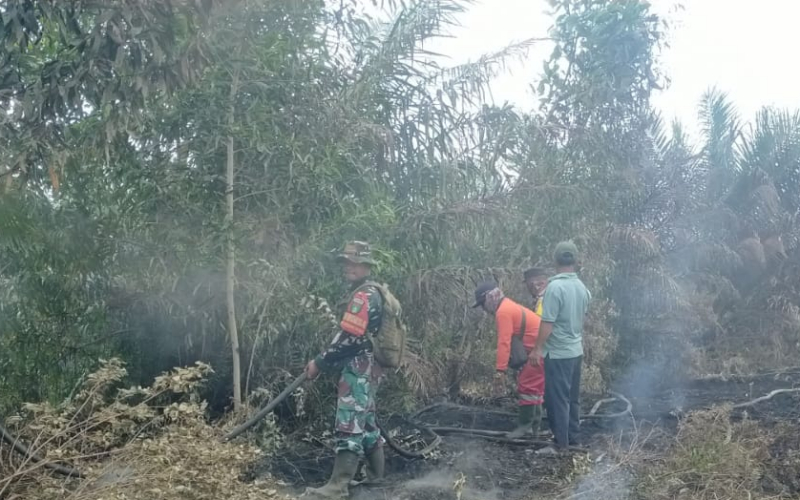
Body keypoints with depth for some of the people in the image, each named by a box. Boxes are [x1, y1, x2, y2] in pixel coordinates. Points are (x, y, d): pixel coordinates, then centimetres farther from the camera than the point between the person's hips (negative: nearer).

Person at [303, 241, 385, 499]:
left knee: (349, 424, -13)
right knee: (366, 420, 18)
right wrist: (326, 361, 15)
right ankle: (376, 473, 28)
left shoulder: (363, 296, -15)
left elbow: (349, 338, -22)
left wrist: (319, 363, -15)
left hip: (359, 368, -11)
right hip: (367, 367, 11)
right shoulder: (371, 294, 19)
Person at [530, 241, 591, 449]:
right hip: (576, 351, 8)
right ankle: (574, 437, 25)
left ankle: (561, 443, 7)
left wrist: (537, 349, -14)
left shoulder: (555, 286, -20)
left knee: (557, 399, 1)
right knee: (572, 397, 17)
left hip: (558, 353, -8)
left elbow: (547, 323, -21)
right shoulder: (582, 288, 3)